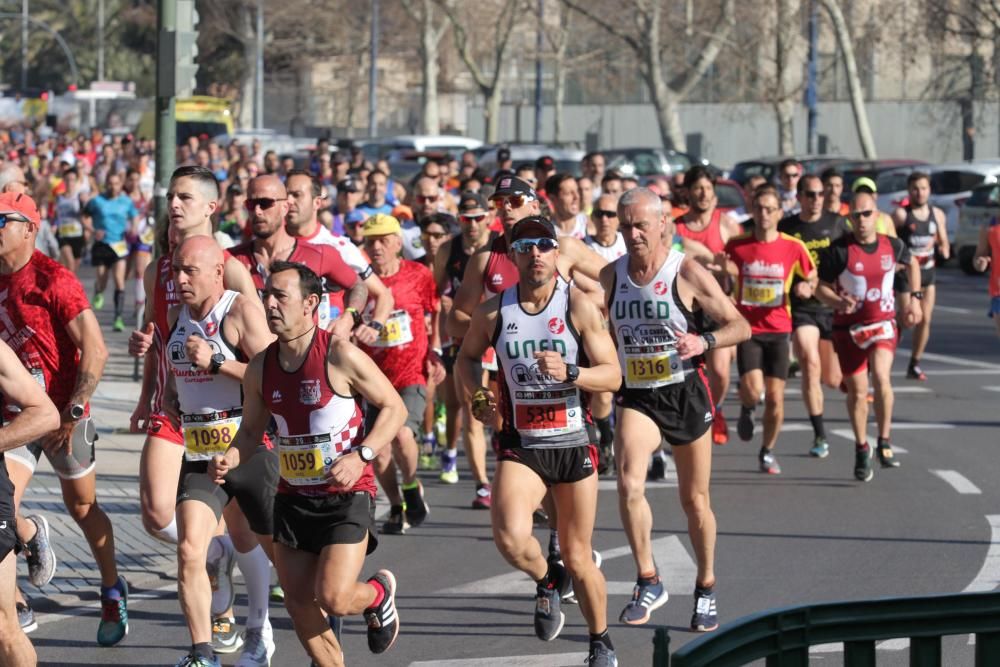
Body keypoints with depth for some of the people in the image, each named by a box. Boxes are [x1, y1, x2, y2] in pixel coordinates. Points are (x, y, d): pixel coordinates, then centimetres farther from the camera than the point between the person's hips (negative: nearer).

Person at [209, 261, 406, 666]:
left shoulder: (340, 355, -15)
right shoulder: (260, 368, 2)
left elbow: (395, 408, -8)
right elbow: (252, 430, 15)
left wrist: (361, 455, -21)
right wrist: (232, 459, -7)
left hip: (347, 498, -5)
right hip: (292, 498, 5)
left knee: (334, 599, -14)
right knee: (299, 605, 4)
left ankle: (379, 594, 20)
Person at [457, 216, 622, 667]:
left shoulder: (578, 307, -9)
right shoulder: (494, 312, -3)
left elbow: (612, 376, -11)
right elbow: (466, 357, 16)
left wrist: (569, 373, -29)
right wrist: (477, 396, -3)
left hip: (574, 443, -1)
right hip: (520, 444, 1)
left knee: (578, 557, 8)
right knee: (511, 539, -24)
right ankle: (547, 580, 10)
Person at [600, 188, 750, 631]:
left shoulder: (688, 274, -11)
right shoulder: (610, 276, 2)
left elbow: (740, 327, -9)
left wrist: (703, 342, -26)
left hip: (685, 394, -2)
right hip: (635, 396, 2)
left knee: (695, 501, 9)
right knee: (629, 485, -21)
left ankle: (706, 588, 28)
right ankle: (648, 582, -10)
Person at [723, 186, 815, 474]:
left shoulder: (793, 247, -3)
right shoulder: (736, 245, -1)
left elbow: (811, 277, 12)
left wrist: (806, 288, -11)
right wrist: (724, 271, -10)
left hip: (778, 330, 1)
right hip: (747, 328, -1)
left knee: (775, 397, 1)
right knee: (752, 390, -18)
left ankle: (768, 451, 22)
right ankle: (746, 410, 19)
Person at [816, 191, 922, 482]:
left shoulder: (892, 246, 0)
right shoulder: (838, 250, -11)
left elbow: (912, 264, 22)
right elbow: (821, 288, -6)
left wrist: (914, 298, 15)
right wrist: (839, 302, -26)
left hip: (883, 324, 1)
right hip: (848, 327, -1)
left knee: (881, 376, -24)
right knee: (857, 391, 5)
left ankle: (884, 443, -12)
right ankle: (862, 450, 26)